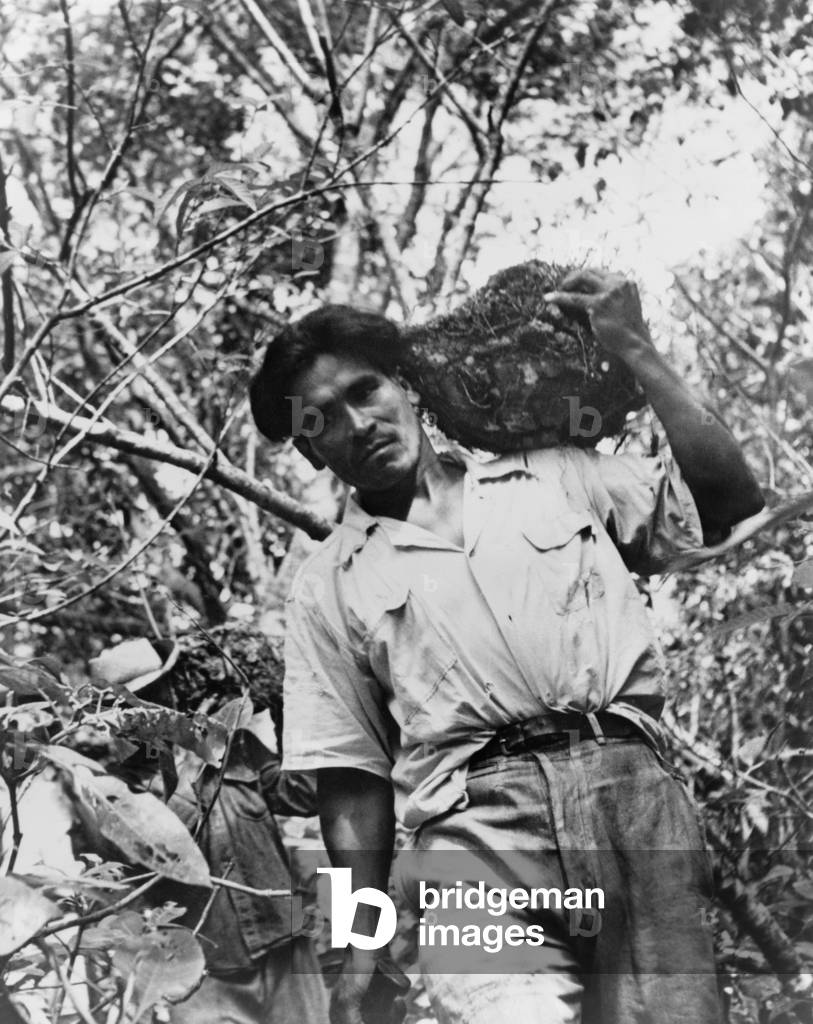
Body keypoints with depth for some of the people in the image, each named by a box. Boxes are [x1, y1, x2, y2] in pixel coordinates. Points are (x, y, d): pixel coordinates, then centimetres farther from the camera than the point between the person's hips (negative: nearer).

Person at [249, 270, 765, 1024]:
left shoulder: (553, 476, 22)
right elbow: (353, 776, 17)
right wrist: (360, 947, 8)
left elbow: (731, 501, 14)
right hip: (474, 828, -1)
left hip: (630, 791, 1)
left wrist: (635, 352, 14)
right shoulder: (327, 586, 20)